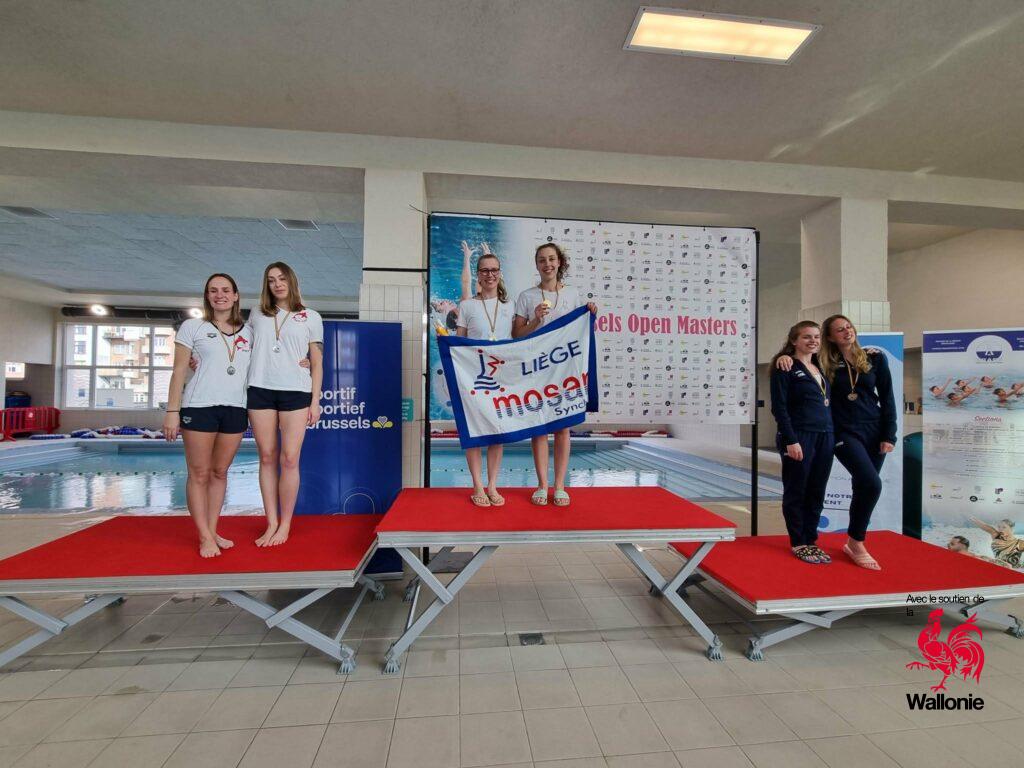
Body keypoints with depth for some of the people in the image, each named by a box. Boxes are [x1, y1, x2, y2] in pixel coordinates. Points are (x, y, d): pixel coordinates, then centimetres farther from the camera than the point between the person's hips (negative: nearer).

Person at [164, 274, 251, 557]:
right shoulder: (193, 327, 5)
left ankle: (213, 531, 19)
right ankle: (205, 538, 9)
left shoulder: (248, 332, 13)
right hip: (199, 407, -3)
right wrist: (172, 411, -4)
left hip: (235, 409, 3)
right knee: (199, 474, 1)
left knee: (220, 472, 9)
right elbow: (179, 371, 2)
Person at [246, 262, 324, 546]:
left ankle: (285, 525, 8)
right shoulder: (257, 314, 14)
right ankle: (271, 523, 14)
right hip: (260, 391, 2)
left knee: (289, 459, -5)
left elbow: (316, 362, 6)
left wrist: (315, 400, 1)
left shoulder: (310, 317, 8)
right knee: (267, 458, 4)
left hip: (296, 393, -2)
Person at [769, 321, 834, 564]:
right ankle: (798, 544, 16)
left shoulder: (821, 368, 16)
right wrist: (791, 440, -17)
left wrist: (832, 435, 8)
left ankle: (810, 540, 25)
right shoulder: (785, 368, -6)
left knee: (816, 493, 12)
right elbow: (779, 407, -12)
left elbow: (828, 403, 18)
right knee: (796, 492, 4)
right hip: (799, 437, -7)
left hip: (825, 437, 7)